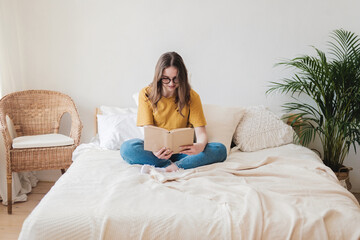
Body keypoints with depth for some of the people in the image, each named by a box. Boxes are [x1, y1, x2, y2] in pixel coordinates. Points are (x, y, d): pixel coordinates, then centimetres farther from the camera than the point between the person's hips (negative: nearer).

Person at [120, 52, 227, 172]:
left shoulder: (191, 96, -1)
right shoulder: (146, 94, -3)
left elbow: (201, 132, -6)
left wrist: (200, 146, -32)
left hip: (182, 150, 1)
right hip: (157, 150, -1)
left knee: (220, 149, -24)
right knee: (127, 148, -31)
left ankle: (174, 167, -37)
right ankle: (173, 166, -31)